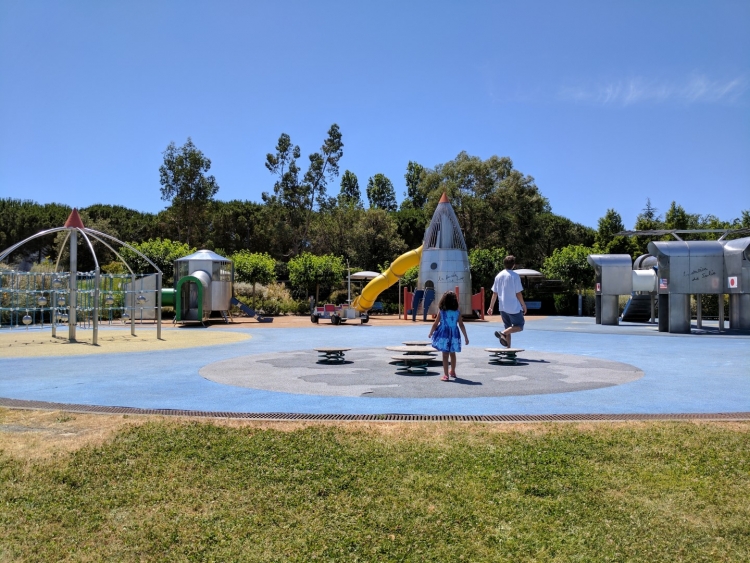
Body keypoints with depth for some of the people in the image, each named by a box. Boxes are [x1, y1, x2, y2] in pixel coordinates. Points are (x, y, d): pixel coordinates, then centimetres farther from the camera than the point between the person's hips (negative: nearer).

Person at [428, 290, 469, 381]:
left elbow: (435, 324, -1)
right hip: (454, 335, 3)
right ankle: (452, 372, 38)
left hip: (444, 335, -3)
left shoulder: (441, 311, -6)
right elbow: (461, 325, -1)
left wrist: (430, 333, 14)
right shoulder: (457, 312, -2)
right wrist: (466, 337, 6)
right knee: (452, 354, 20)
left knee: (445, 355, 0)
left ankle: (446, 375, -4)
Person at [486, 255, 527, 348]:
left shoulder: (498, 276, 5)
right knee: (519, 326, 4)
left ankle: (508, 348, 12)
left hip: (502, 307, 6)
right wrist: (523, 305, 2)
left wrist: (491, 307, 12)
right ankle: (503, 333, -19)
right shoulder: (515, 276, -10)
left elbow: (494, 293, 7)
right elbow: (518, 293, -10)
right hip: (514, 307, -6)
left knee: (508, 327, 16)